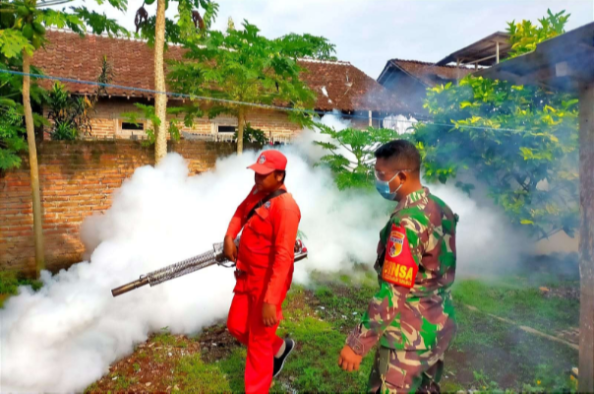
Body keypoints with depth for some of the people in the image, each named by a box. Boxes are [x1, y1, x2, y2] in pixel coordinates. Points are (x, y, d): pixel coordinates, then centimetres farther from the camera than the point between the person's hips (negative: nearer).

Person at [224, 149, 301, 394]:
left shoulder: (285, 207, -26)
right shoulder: (258, 191, 1)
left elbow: (283, 258, -30)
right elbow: (241, 211, 21)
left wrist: (271, 300, -33)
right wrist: (229, 237, 4)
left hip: (268, 281, -9)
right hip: (247, 275, 9)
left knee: (259, 342, 6)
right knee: (236, 326, 21)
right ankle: (280, 348, 44)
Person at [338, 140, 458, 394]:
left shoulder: (407, 221, -25)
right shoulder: (441, 208, 2)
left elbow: (393, 293, -27)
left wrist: (357, 343, -21)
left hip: (410, 335, -8)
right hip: (440, 325, 8)